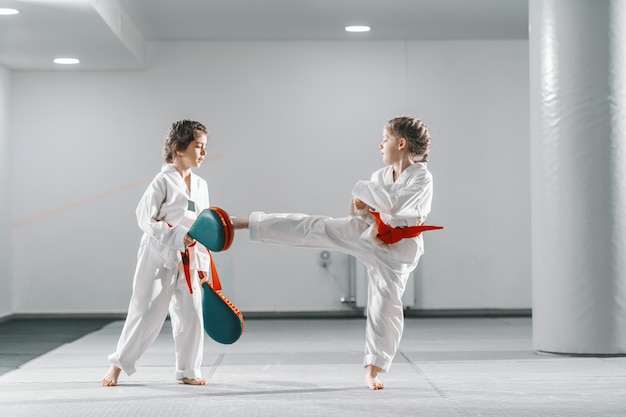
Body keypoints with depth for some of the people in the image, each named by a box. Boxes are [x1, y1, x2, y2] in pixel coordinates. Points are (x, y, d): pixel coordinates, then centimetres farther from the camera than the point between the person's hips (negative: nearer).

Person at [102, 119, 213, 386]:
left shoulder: (200, 185, 9)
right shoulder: (164, 181, -10)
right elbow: (145, 218, -14)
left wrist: (203, 264, 12)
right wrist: (177, 237, -22)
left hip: (187, 261, 6)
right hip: (159, 257, -6)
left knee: (191, 314, 4)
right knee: (147, 313, -2)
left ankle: (187, 370, 17)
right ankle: (118, 364, 13)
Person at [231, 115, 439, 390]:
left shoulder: (421, 178, -15)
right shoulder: (381, 175, 6)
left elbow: (396, 207, -28)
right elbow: (362, 210, 11)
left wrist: (365, 190, -18)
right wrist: (361, 208, -12)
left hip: (395, 250, -5)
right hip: (365, 233, 5)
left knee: (385, 308, -1)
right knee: (312, 228, -5)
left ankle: (372, 371, 12)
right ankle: (243, 223, -4)